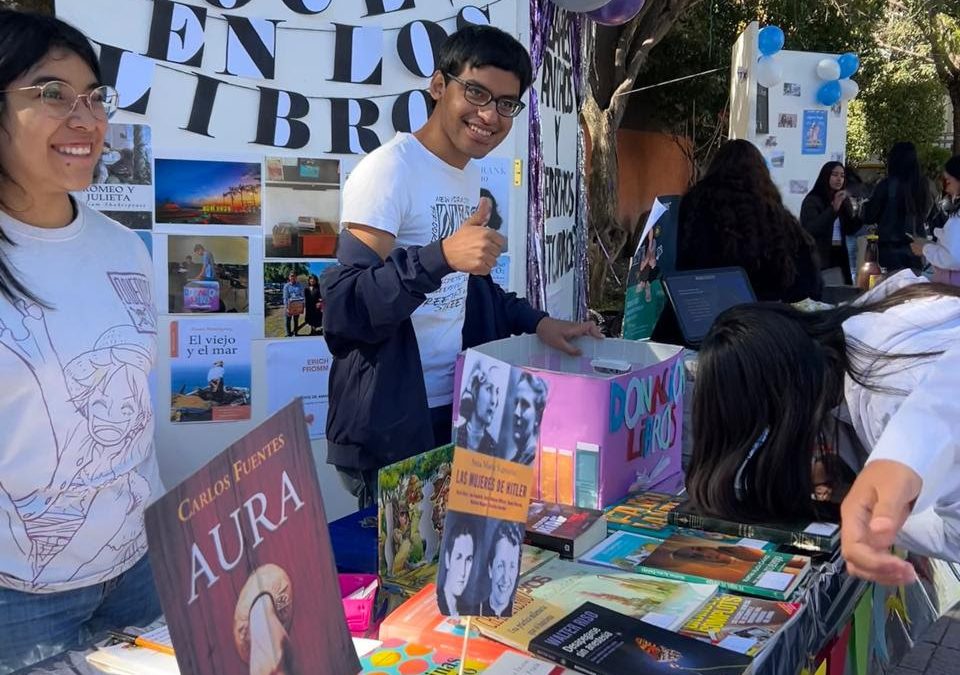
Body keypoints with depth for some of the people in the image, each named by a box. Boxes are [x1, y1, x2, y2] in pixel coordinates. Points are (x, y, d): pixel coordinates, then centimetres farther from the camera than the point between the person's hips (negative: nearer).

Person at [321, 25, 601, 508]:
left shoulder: (472, 176, 10)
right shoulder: (390, 169, -16)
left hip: (455, 409, 8)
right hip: (390, 427, -8)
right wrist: (440, 255, -37)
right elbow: (343, 309, -25)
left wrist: (536, 322, 8)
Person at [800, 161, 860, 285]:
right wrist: (834, 208, -25)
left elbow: (849, 230, 13)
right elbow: (810, 229, -19)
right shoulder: (812, 200, -5)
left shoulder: (844, 200, 13)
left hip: (840, 256, 6)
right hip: (819, 258, -6)